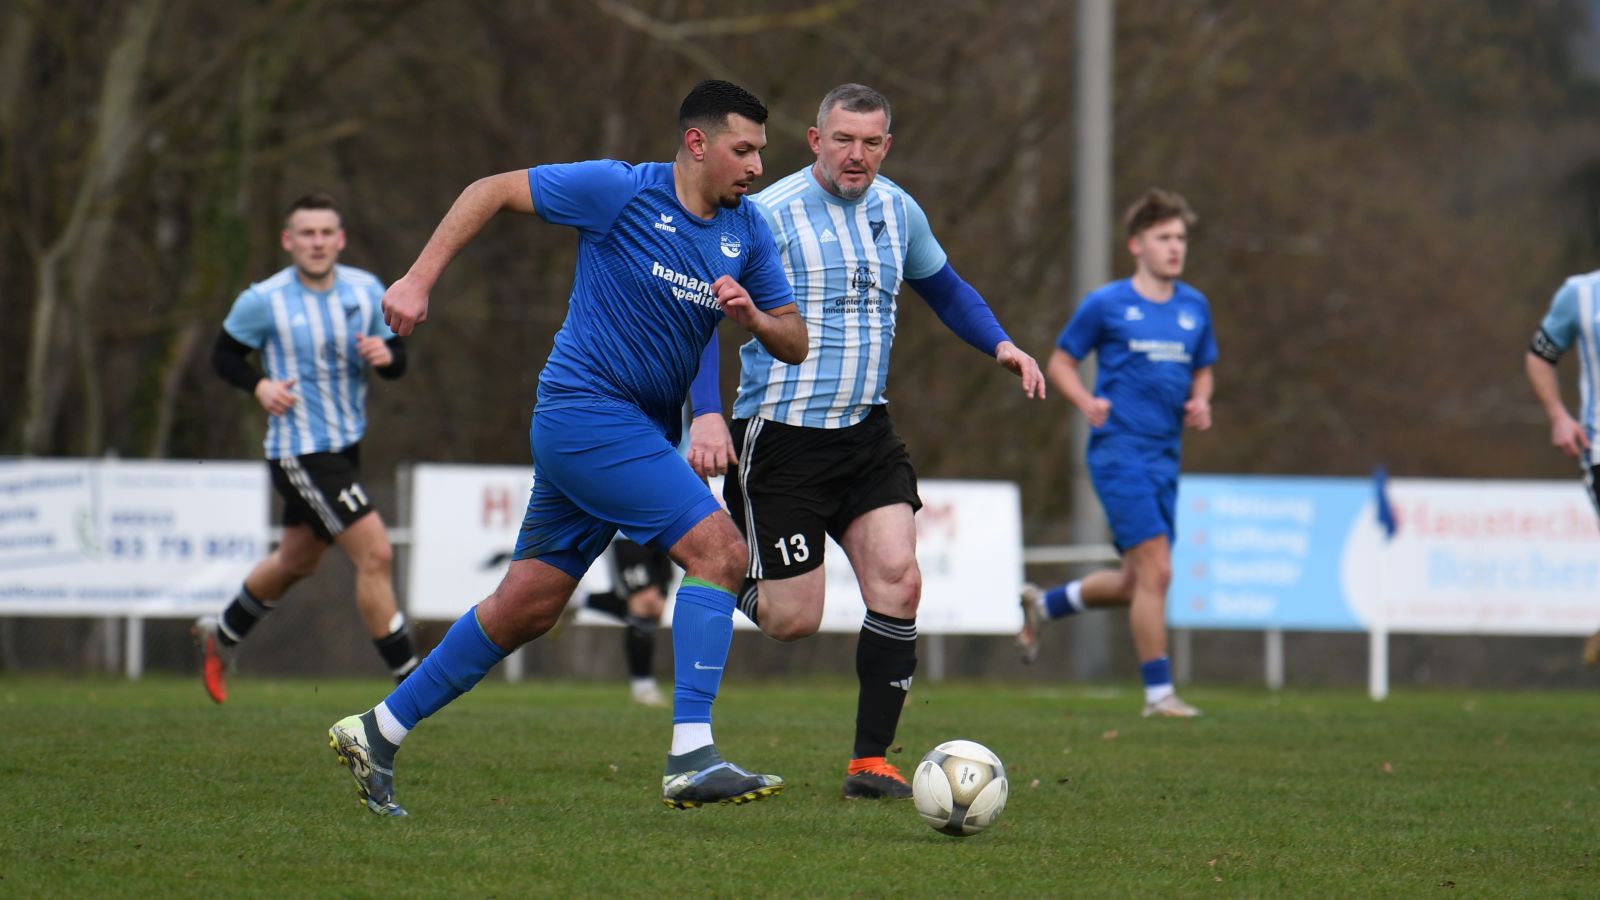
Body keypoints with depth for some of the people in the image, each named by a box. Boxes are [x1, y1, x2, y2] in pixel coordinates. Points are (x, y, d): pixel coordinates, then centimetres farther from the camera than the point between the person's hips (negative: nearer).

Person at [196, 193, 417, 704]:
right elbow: (224, 356, 0)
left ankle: (223, 634, 47)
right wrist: (259, 386, -19)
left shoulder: (367, 291, 1)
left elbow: (397, 360, 8)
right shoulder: (264, 301, -12)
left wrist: (385, 355, -16)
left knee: (298, 561, 23)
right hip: (299, 452, -7)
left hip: (347, 446, 7)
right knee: (375, 554, -15)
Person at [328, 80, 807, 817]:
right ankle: (691, 758, -23)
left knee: (527, 608, 10)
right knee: (719, 548, -20)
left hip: (639, 432, 8)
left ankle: (378, 732, 21)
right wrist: (419, 280, -9)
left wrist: (753, 316, -12)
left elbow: (795, 345, 11)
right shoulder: (620, 190, -11)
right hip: (586, 412, -8)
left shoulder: (746, 232, 8)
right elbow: (491, 191, -3)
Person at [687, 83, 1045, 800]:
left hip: (866, 432, 5)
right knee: (792, 621, -8)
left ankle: (871, 761, -4)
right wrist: (707, 414, -24)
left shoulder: (898, 212, 8)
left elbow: (944, 289, 25)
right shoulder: (768, 215, -11)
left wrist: (1000, 345, 7)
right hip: (778, 436, -5)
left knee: (897, 581, -12)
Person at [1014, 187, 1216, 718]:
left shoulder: (1194, 308, 11)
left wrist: (1200, 404, 2)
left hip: (1165, 456, 6)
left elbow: (1202, 371, 23)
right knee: (1156, 570, -14)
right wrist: (1087, 402, -13)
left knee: (1135, 584, 11)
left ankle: (1043, 605, 36)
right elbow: (1060, 363, 5)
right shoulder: (1105, 305, -3)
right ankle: (1158, 693, -7)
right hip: (1119, 450, -6)